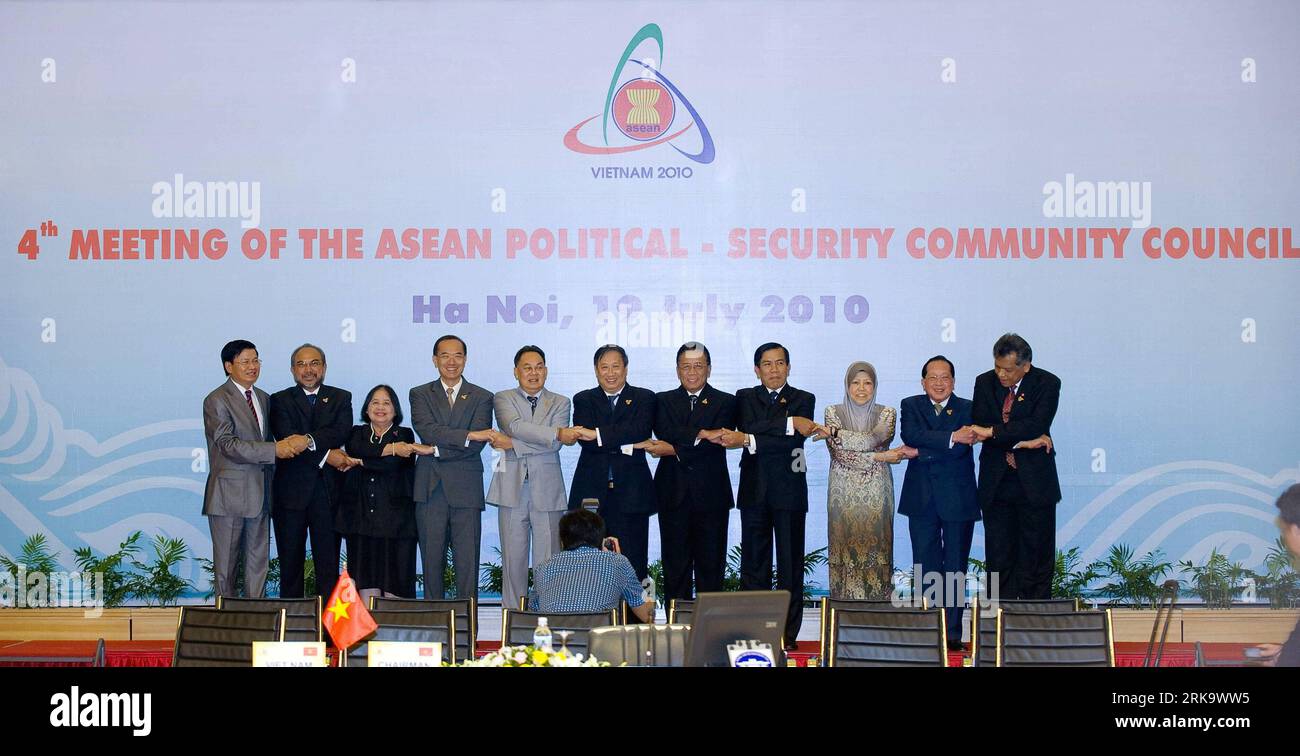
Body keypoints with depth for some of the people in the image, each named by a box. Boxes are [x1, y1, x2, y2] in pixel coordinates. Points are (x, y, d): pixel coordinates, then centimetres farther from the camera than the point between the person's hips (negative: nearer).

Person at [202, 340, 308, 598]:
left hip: (260, 494, 7)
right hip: (230, 494, -7)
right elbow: (228, 445, -19)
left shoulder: (264, 398, 15)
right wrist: (275, 449, -23)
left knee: (259, 561, 8)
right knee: (226, 562, 2)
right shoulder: (216, 401, -9)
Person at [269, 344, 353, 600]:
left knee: (328, 563, 0)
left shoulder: (341, 398, 11)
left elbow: (342, 433, -7)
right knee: (290, 562, 5)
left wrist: (310, 440, -21)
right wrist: (326, 455, -14)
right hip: (291, 490, 0)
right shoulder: (280, 400, 8)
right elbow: (287, 439, -8)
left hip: (328, 490, 1)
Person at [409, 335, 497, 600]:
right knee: (432, 560, 4)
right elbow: (426, 430, -9)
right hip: (430, 489, 1)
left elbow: (477, 445, -5)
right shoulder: (420, 394, 11)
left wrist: (436, 449, -11)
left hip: (466, 491, -1)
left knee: (467, 562, -3)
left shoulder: (482, 397, 8)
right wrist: (468, 434, -17)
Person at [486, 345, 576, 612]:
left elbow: (554, 445, -5)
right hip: (512, 488, 0)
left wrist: (513, 444, -11)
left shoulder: (560, 403, 11)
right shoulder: (503, 399, 9)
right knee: (513, 561, 2)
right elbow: (515, 426, -13)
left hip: (547, 490, 0)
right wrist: (557, 433, -20)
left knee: (547, 562, -1)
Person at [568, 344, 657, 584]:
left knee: (632, 563, -2)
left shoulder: (644, 398, 11)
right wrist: (625, 445, -12)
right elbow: (584, 439, -3)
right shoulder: (584, 400, 14)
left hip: (630, 492, -1)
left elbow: (640, 430, -10)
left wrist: (597, 434, -17)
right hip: (591, 492, 1)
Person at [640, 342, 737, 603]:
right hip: (673, 495, 1)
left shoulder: (725, 402, 5)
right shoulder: (663, 401, 11)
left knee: (711, 567, 2)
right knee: (675, 566, 4)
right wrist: (701, 434, -20)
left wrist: (673, 450, -13)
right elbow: (665, 432, -9)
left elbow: (717, 445, -9)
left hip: (711, 495, -1)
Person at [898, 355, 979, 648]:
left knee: (955, 568, 2)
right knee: (926, 566, 4)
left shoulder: (968, 409, 3)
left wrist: (920, 452, -13)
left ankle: (953, 632, 8)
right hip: (922, 500, 1)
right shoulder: (911, 405, 7)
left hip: (958, 498, -1)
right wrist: (951, 438, -21)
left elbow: (961, 449, -13)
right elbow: (911, 435, -14)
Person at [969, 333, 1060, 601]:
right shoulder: (985, 382, 4)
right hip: (996, 482, 3)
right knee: (998, 555, 6)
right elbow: (979, 427, -6)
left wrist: (992, 432, -23)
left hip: (1034, 482, -2)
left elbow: (1036, 425, -19)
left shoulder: (1047, 384, -6)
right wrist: (1022, 440, -16)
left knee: (1037, 553, 3)